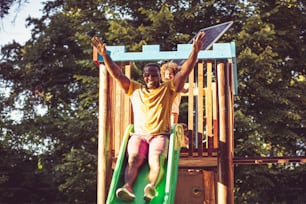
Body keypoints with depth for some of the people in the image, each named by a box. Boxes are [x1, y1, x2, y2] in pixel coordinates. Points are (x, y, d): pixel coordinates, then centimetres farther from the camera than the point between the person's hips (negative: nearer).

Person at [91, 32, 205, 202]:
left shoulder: (168, 89, 13)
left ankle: (152, 187, -60)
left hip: (160, 135, -1)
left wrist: (195, 52, -12)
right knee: (134, 158, -31)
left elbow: (184, 72, 2)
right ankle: (128, 188, -55)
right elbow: (118, 75, 12)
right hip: (139, 134, 2)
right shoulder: (135, 89, 19)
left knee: (156, 160, -34)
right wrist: (105, 55, 1)